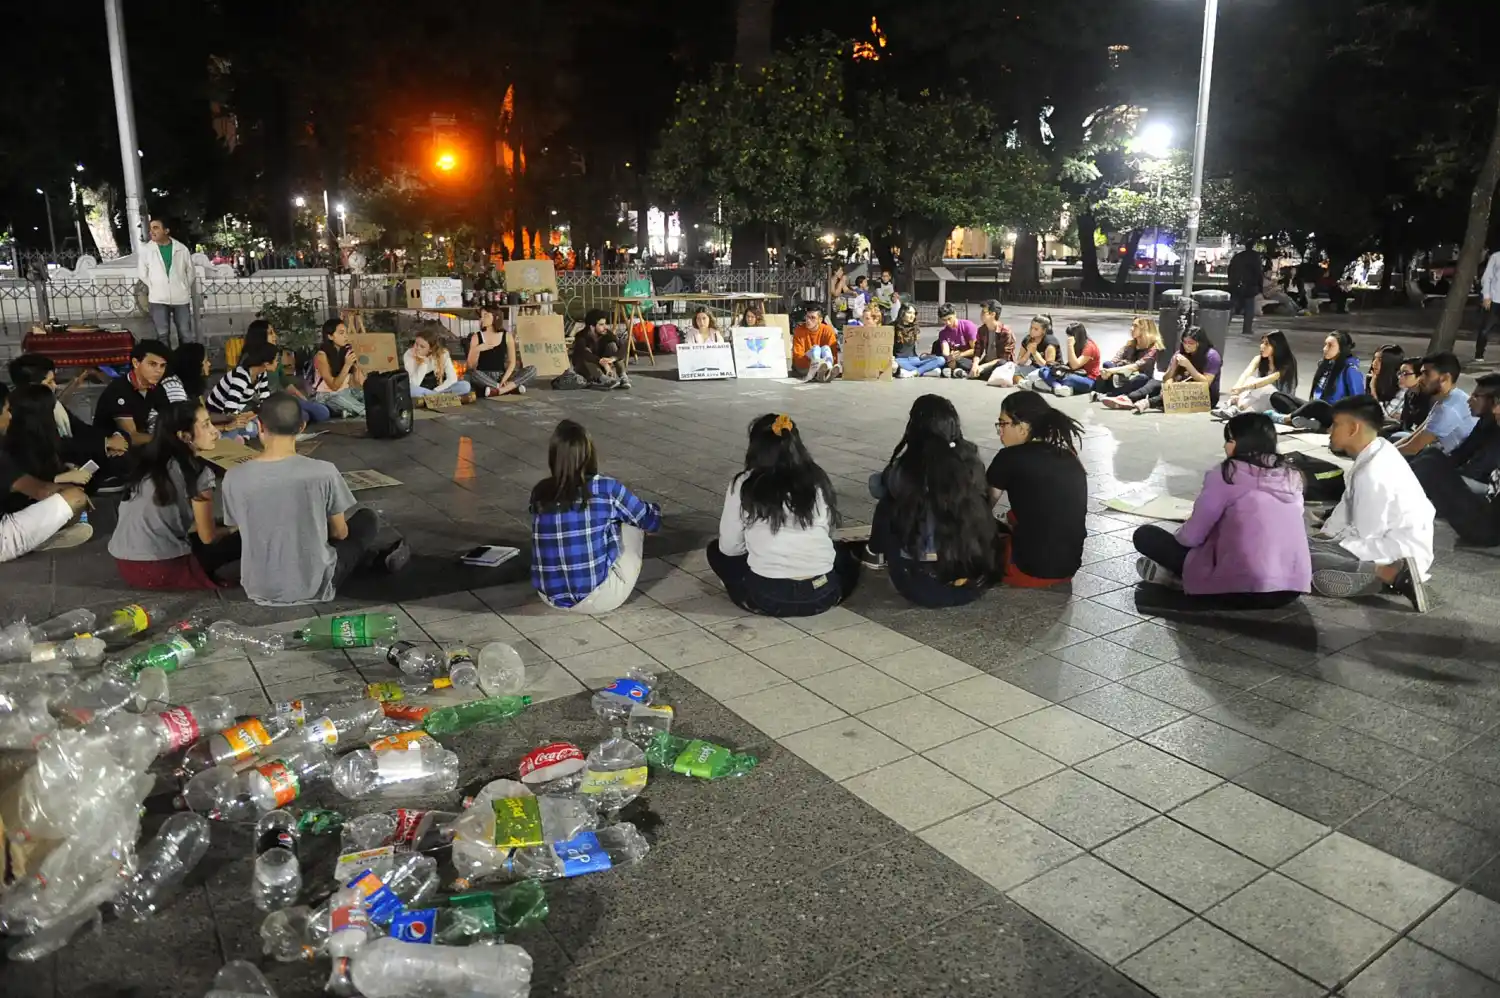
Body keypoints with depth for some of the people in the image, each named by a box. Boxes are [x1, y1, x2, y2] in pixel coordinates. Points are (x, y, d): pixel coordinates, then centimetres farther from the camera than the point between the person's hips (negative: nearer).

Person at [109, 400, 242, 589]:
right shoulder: (199, 472, -10)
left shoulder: (149, 460, 11)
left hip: (122, 562, 7)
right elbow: (207, 537, -1)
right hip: (159, 570, -7)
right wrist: (231, 530, 20)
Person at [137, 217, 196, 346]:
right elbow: (142, 274, 8)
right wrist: (154, 289, 5)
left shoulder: (182, 249, 3)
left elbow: (191, 272, 11)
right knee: (162, 334, -1)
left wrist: (184, 289, 6)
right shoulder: (144, 250, 2)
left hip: (181, 298, 0)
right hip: (158, 299, 0)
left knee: (186, 333, 3)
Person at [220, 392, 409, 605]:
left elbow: (243, 530, 5)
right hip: (312, 586, -3)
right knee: (368, 520, 18)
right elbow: (340, 533, -4)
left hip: (258, 589, 3)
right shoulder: (323, 472, -19)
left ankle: (372, 557, 42)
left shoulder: (234, 477, -11)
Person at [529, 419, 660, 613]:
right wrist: (654, 510, 29)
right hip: (598, 598, -5)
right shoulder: (605, 488, -13)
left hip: (551, 596, 5)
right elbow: (650, 520, 3)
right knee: (634, 522, 16)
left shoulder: (539, 493, -3)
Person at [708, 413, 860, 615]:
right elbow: (828, 534, 10)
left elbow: (729, 547, 4)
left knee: (716, 550, 24)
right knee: (844, 552, 36)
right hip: (822, 595, 3)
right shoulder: (818, 480, 6)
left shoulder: (743, 485, -1)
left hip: (766, 597, -3)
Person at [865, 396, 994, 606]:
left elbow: (876, 485, 11)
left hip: (924, 587, -3)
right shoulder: (971, 461, -4)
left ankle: (877, 555, 43)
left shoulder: (906, 469, -12)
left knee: (886, 506, 17)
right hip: (975, 581, 4)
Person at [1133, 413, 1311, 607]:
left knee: (1145, 535, 6)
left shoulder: (1227, 474, -5)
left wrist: (1177, 535, 23)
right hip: (1293, 589, 6)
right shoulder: (1292, 476, 11)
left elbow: (1191, 537, -1)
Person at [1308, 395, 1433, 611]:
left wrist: (1325, 545, -4)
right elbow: (1348, 507, 15)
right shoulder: (1380, 451, 5)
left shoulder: (1371, 474, -23)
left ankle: (1393, 574, -22)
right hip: (1394, 540, 10)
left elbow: (1365, 536, -18)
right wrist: (1322, 536, 14)